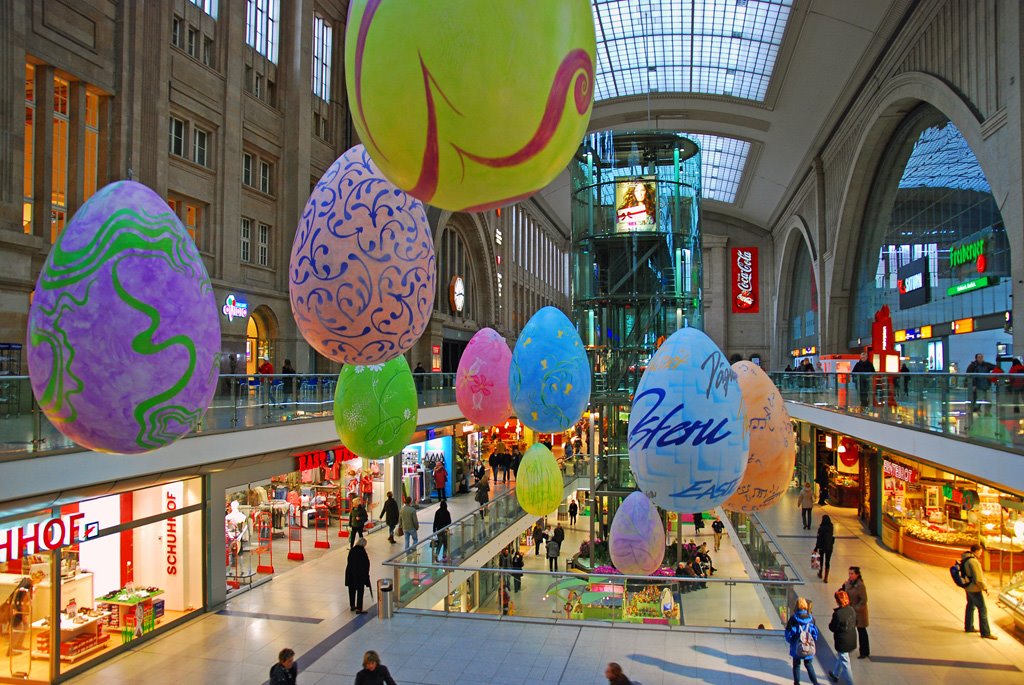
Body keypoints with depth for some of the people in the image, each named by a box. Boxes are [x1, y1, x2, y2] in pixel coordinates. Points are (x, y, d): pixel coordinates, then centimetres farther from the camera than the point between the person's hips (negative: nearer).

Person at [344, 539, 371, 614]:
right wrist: (367, 573, 2)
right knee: (360, 591, 2)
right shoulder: (362, 552, -16)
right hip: (360, 574, -6)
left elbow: (349, 561, 6)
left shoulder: (352, 550, 0)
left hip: (350, 573, 6)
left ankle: (352, 606, 32)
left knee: (352, 590, 18)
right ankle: (359, 609, 2)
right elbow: (366, 563, -11)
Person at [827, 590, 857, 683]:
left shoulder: (838, 614, -27)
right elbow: (855, 623, 8)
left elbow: (833, 628, -18)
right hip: (852, 639, 8)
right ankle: (835, 675, 45)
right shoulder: (852, 610, -5)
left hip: (842, 641, -8)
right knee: (840, 657, 27)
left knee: (844, 662, 7)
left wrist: (830, 623, 2)